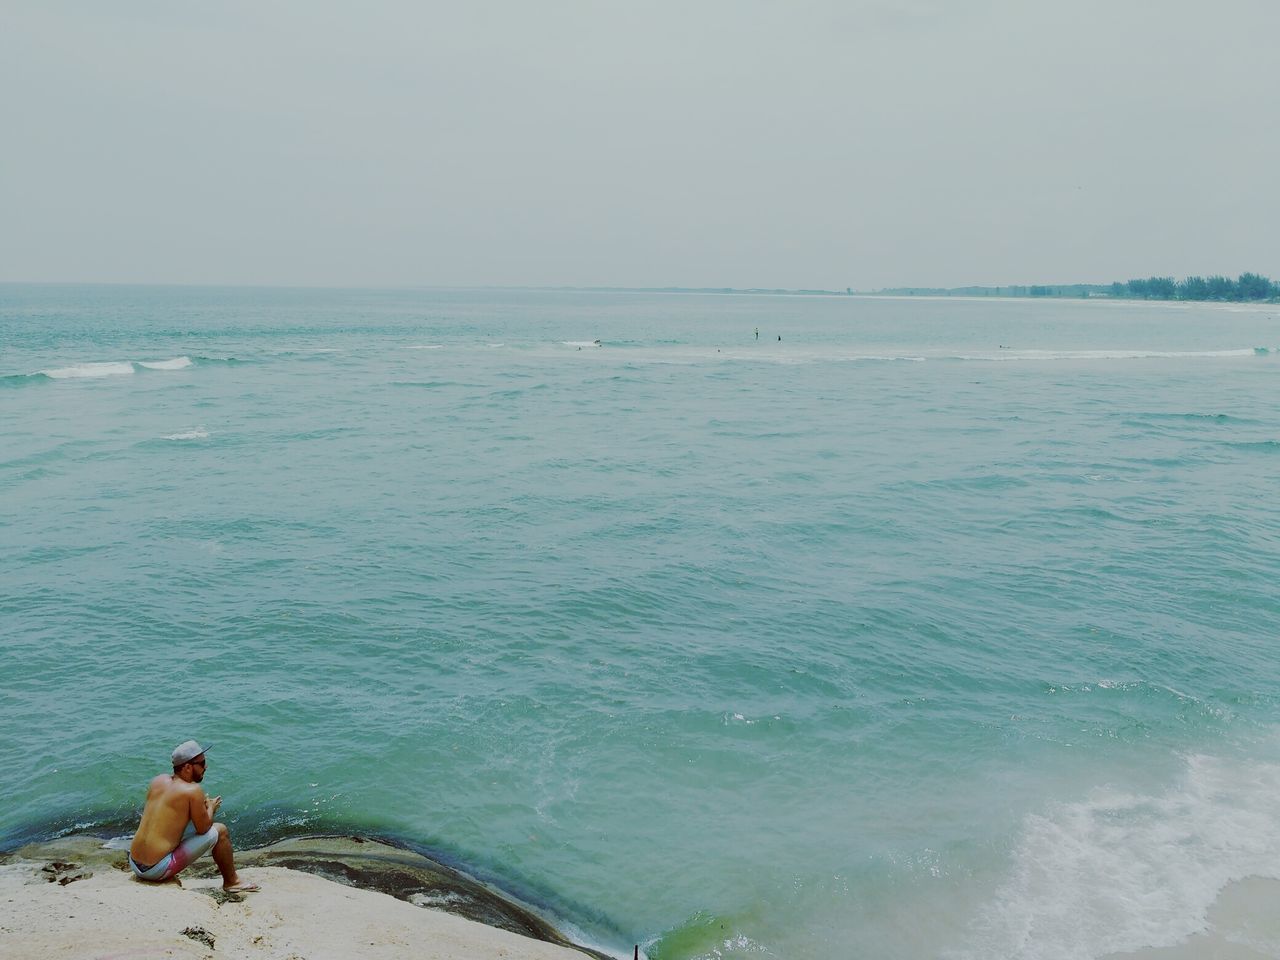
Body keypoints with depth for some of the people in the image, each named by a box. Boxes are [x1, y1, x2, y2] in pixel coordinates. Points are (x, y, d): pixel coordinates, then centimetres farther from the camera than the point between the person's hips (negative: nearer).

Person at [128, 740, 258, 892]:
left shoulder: (158, 781, 6)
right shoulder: (193, 791, -15)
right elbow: (203, 828, -8)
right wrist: (211, 808, 11)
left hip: (134, 865, 8)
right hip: (158, 870, -7)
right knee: (220, 831, 0)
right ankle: (231, 882, 15)